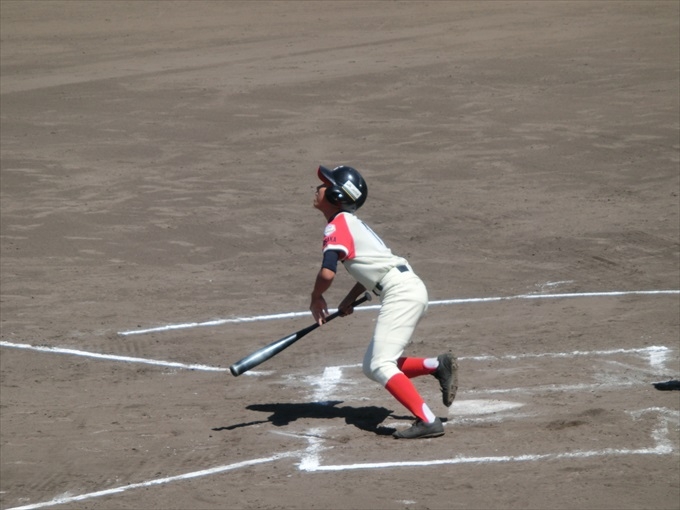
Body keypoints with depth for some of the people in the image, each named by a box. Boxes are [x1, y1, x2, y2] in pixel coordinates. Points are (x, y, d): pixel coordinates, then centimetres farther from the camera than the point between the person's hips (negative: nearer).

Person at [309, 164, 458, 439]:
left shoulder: (336, 227, -10)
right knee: (372, 367, 13)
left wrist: (316, 298, -4)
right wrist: (350, 299, 21)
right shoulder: (352, 223, 20)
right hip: (410, 290, 10)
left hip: (400, 292, -10)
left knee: (380, 366, -15)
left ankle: (427, 421, -24)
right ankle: (438, 365, 10)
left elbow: (327, 273, -24)